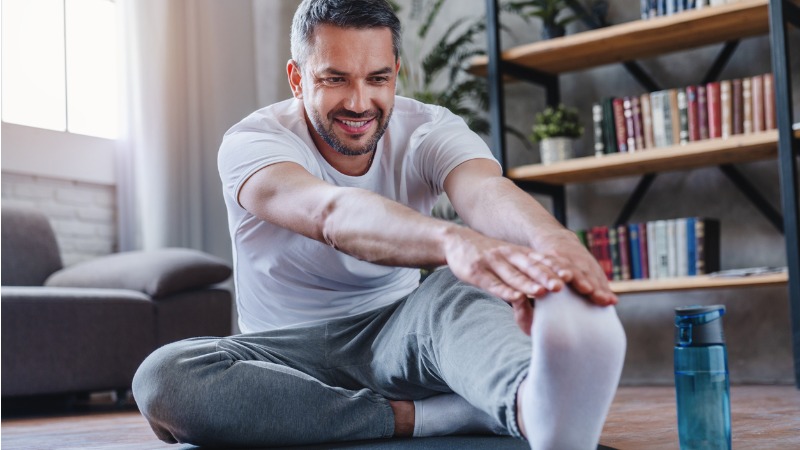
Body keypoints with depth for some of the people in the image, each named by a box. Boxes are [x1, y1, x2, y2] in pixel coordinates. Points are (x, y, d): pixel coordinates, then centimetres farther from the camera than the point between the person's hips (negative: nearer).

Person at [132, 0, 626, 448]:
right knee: (163, 377, -32)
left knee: (458, 289, -32)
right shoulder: (251, 142, -14)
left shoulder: (428, 130, -6)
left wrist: (554, 241, -56)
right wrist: (453, 239, -60)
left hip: (395, 337, 1)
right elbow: (331, 214, -38)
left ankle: (535, 406, -66)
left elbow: (487, 191, -30)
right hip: (289, 352, 0)